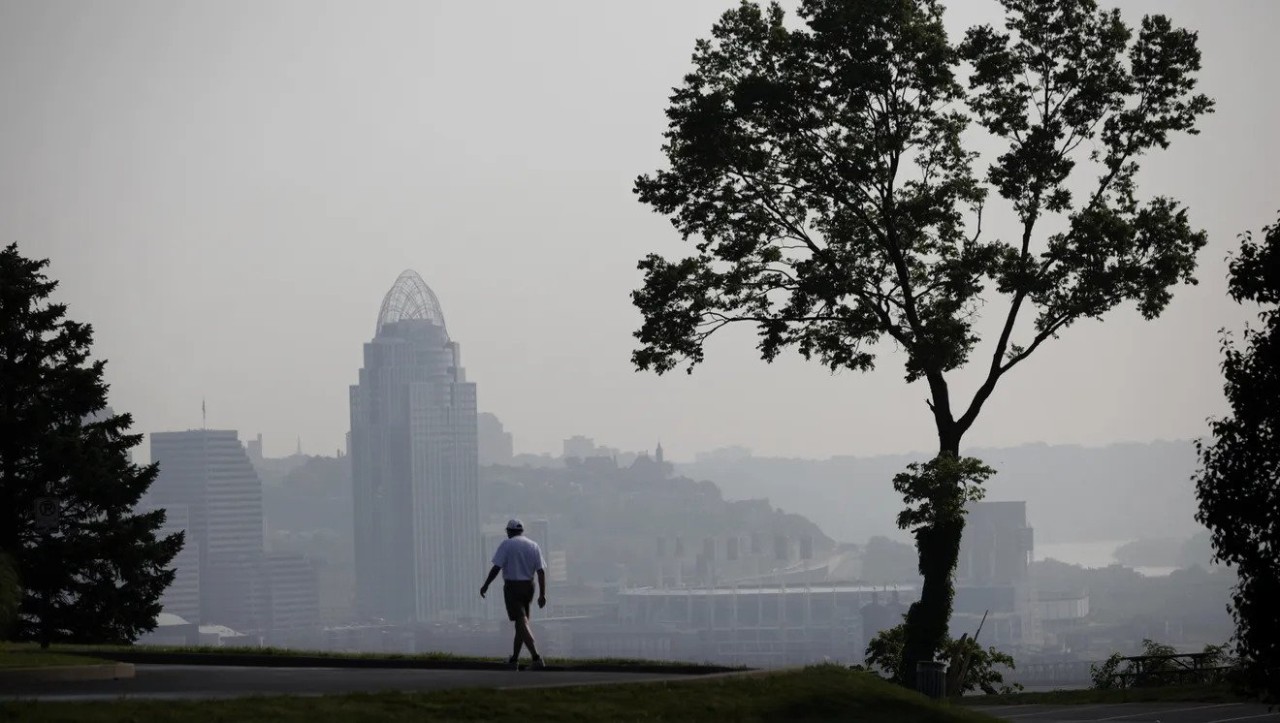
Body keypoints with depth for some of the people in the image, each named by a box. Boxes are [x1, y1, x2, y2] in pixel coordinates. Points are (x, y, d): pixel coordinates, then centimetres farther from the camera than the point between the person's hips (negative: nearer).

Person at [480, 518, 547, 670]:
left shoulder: (507, 544, -6)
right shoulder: (534, 546, 8)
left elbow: (497, 567, -12)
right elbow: (541, 571, 1)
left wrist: (486, 585, -3)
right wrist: (542, 594, 1)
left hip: (512, 586, -5)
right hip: (528, 586, 5)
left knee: (522, 623, -10)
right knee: (521, 622, 17)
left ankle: (536, 657, -24)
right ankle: (514, 660, 22)